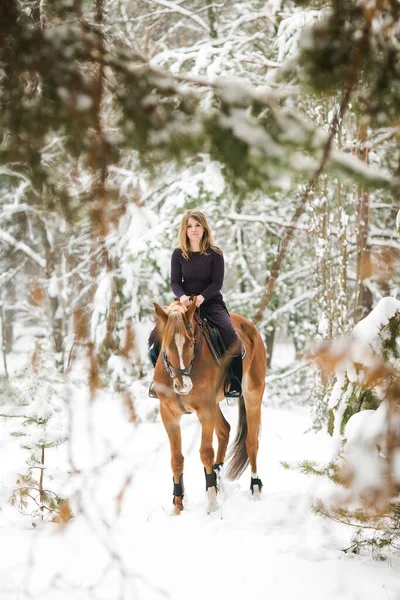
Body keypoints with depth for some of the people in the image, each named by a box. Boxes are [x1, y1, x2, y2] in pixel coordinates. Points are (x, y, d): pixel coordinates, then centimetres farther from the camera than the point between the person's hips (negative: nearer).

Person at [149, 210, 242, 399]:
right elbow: (175, 282, 0)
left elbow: (217, 282, -9)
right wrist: (182, 296, -22)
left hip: (211, 301, -2)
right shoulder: (178, 254, 1)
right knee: (155, 337, -15)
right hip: (185, 302, 2)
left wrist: (202, 297, -26)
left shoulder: (214, 253, -4)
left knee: (231, 338, -27)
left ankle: (234, 383, -11)